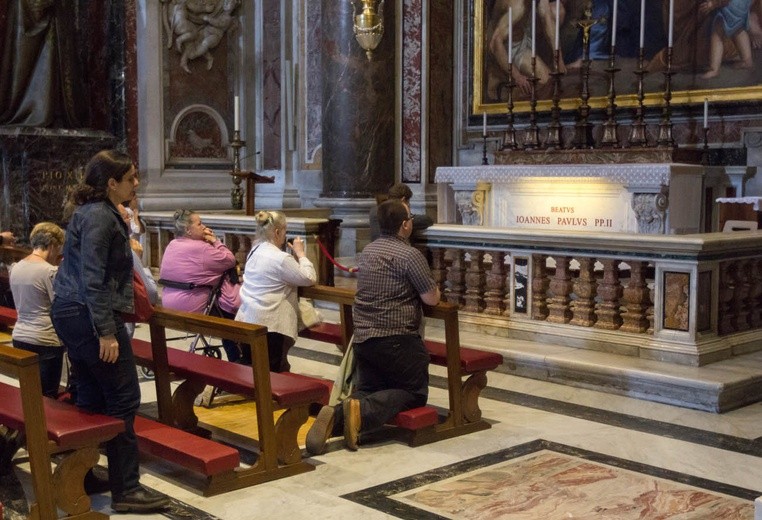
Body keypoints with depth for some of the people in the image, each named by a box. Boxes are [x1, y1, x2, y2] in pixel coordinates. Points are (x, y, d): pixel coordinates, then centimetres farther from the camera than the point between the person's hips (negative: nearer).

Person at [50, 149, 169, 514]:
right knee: (123, 399, -5)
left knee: (91, 397, 16)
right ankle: (125, 490, 0)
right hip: (89, 316, -10)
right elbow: (93, 279, -22)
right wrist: (106, 332, -23)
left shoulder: (89, 211, 15)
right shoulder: (100, 217, -16)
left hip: (68, 313, 10)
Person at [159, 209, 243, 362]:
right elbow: (230, 260, -15)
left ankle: (234, 359, 30)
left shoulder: (171, 245, 8)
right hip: (193, 309, -9)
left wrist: (210, 242, 4)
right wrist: (215, 240, -6)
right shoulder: (201, 248, -20)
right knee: (230, 308, 12)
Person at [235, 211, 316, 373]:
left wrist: (295, 256, 10)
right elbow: (310, 278, -11)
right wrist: (300, 253, -2)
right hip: (268, 324, -9)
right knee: (273, 371, 1)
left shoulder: (255, 251, 10)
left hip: (247, 320, 9)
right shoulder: (280, 258, -18)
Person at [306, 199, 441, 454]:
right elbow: (431, 299, -10)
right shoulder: (411, 255, -12)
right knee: (415, 392, 7)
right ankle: (362, 411, -19)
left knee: (367, 390, 17)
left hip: (362, 337, 7)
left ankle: (337, 417, -15)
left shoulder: (367, 251, 12)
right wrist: (435, 289, 12)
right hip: (396, 340, -7)